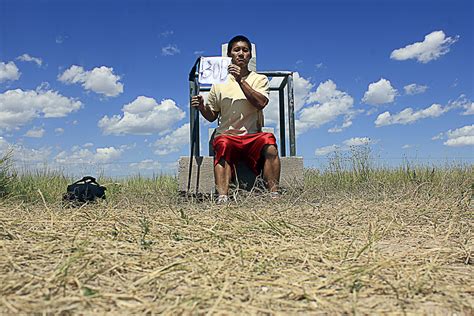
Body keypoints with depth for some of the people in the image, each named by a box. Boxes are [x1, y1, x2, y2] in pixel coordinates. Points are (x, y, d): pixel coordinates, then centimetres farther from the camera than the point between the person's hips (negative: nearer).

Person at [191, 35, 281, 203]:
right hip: (227, 135, 1)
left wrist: (240, 80, -14)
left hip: (253, 136, 0)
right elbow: (211, 116, 18)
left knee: (269, 143, -35)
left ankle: (274, 195, -38)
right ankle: (222, 198, -48)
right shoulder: (219, 83, 15)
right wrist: (202, 107, -4)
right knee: (223, 145, -36)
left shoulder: (260, 79, 12)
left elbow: (260, 103, -10)